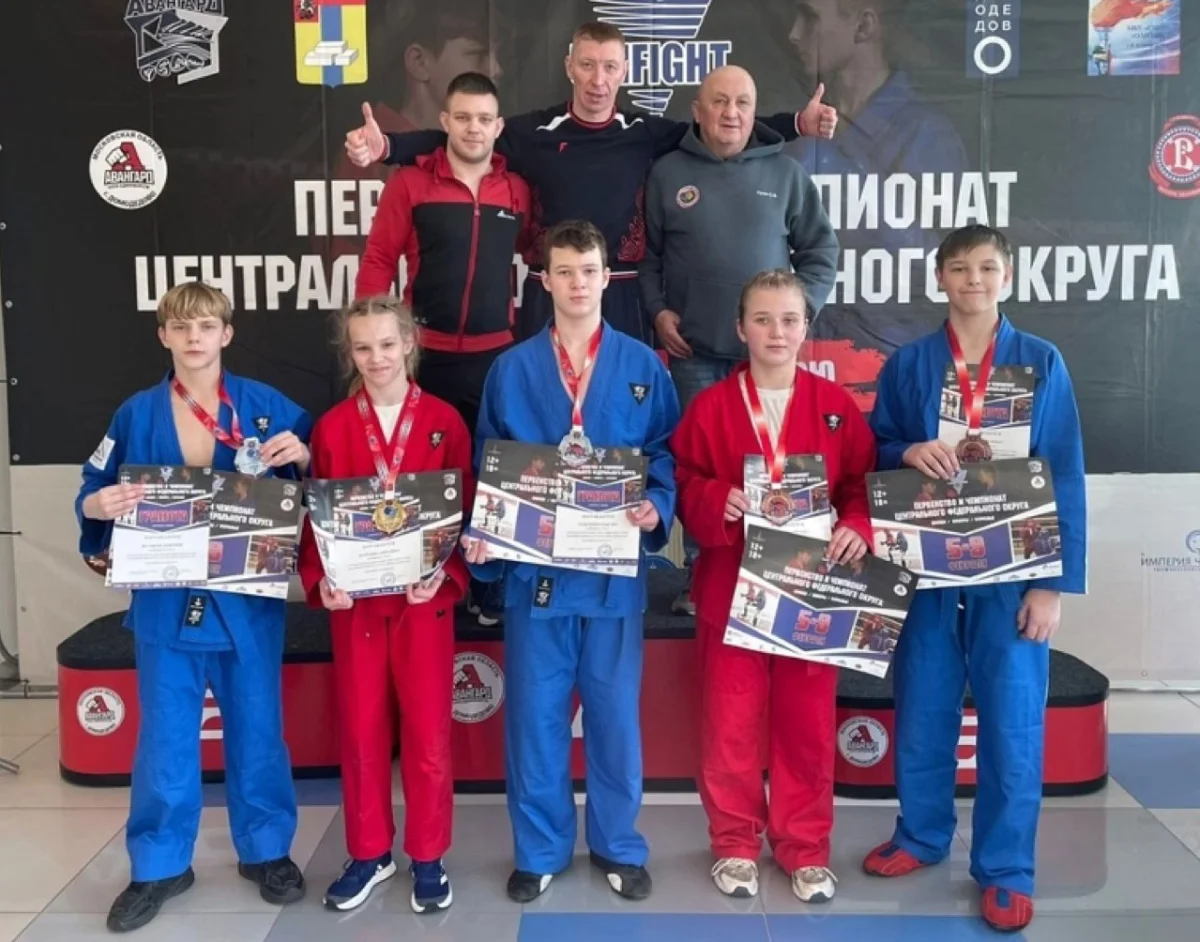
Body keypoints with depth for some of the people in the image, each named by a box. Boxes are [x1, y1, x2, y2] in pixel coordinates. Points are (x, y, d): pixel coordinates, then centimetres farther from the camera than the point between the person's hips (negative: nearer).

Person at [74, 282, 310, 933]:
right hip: (165, 600, 1)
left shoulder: (266, 405, -1)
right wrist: (98, 506, -16)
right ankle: (159, 865, 27)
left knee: (256, 729, 11)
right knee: (164, 737, 10)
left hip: (249, 599, 0)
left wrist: (301, 455, -16)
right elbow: (93, 492, 6)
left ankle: (266, 850, 29)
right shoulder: (137, 414, 2)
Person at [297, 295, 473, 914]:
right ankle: (369, 854, 27)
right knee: (360, 729, 11)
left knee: (427, 730, 6)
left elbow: (465, 510, -2)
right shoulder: (331, 427, 2)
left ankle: (428, 858, 23)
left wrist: (446, 574, -16)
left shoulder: (445, 422, -1)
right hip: (355, 600, 2)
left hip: (425, 597, -1)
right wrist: (319, 579, -14)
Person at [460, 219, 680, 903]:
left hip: (616, 568, 0)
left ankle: (620, 848, 27)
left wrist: (656, 509, -15)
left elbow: (668, 458, 4)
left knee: (616, 714, 10)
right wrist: (483, 533, -10)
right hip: (535, 567, 1)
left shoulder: (644, 367, 4)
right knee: (534, 714, 8)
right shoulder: (512, 370, 5)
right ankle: (540, 851, 25)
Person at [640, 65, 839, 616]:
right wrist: (657, 310, -3)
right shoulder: (668, 173, 4)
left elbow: (821, 249, 9)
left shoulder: (784, 173, 6)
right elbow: (646, 252, 8)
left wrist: (802, 306, -3)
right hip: (694, 351, 0)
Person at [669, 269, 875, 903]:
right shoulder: (710, 407, 0)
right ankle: (734, 843, 25)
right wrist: (718, 503, -19)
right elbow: (683, 488, 1)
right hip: (731, 589, -1)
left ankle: (805, 847, 26)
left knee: (808, 723, 9)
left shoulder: (837, 406, 3)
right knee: (730, 722, 7)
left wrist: (858, 528, -14)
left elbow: (863, 485, 5)